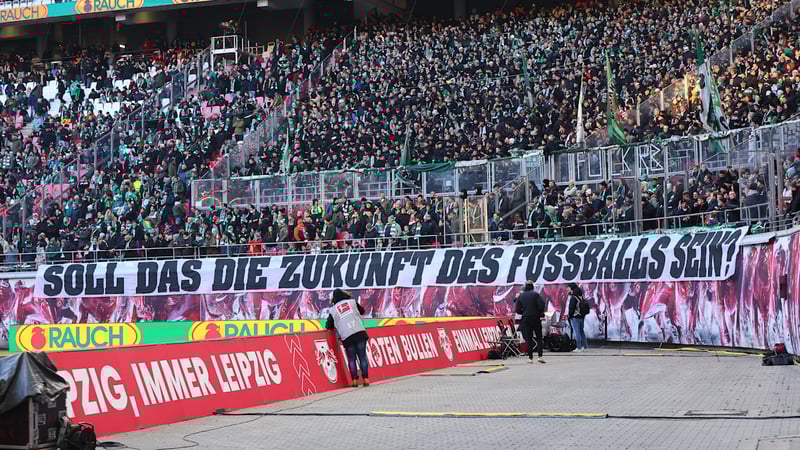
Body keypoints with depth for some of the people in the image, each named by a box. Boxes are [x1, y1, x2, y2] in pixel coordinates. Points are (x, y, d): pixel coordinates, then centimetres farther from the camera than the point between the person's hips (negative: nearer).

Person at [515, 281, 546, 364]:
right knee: (539, 337, 4)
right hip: (536, 318, -2)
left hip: (525, 319, 2)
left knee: (529, 338, 7)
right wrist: (541, 313, 3)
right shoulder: (535, 294, -4)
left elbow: (518, 310, 3)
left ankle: (530, 357, 5)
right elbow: (541, 304, -14)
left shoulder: (520, 296, 5)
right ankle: (540, 356, -6)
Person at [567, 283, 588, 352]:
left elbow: (571, 308, -17)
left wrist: (570, 316, -8)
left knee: (576, 332, -6)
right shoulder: (581, 296, 11)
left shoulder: (573, 297, -15)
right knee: (581, 331, 16)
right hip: (581, 316, 9)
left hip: (575, 317, -9)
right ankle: (585, 346, 19)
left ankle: (578, 348, -7)